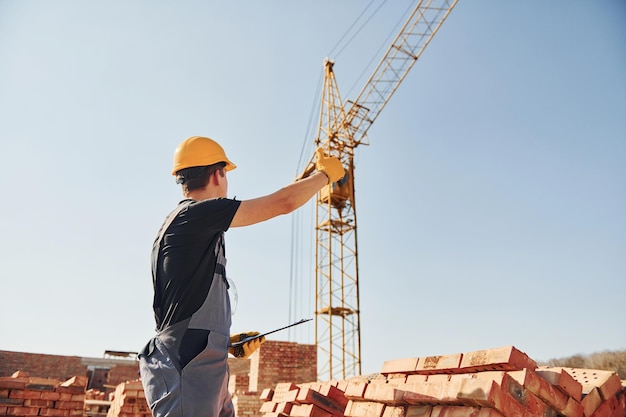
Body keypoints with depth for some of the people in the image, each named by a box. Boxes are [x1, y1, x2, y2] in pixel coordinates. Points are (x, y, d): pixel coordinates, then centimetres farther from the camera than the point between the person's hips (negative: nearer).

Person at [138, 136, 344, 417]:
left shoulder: (177, 226, 20)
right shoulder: (196, 213, -10)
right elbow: (283, 203, -13)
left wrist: (227, 340, 14)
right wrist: (324, 174, 3)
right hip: (186, 371, -10)